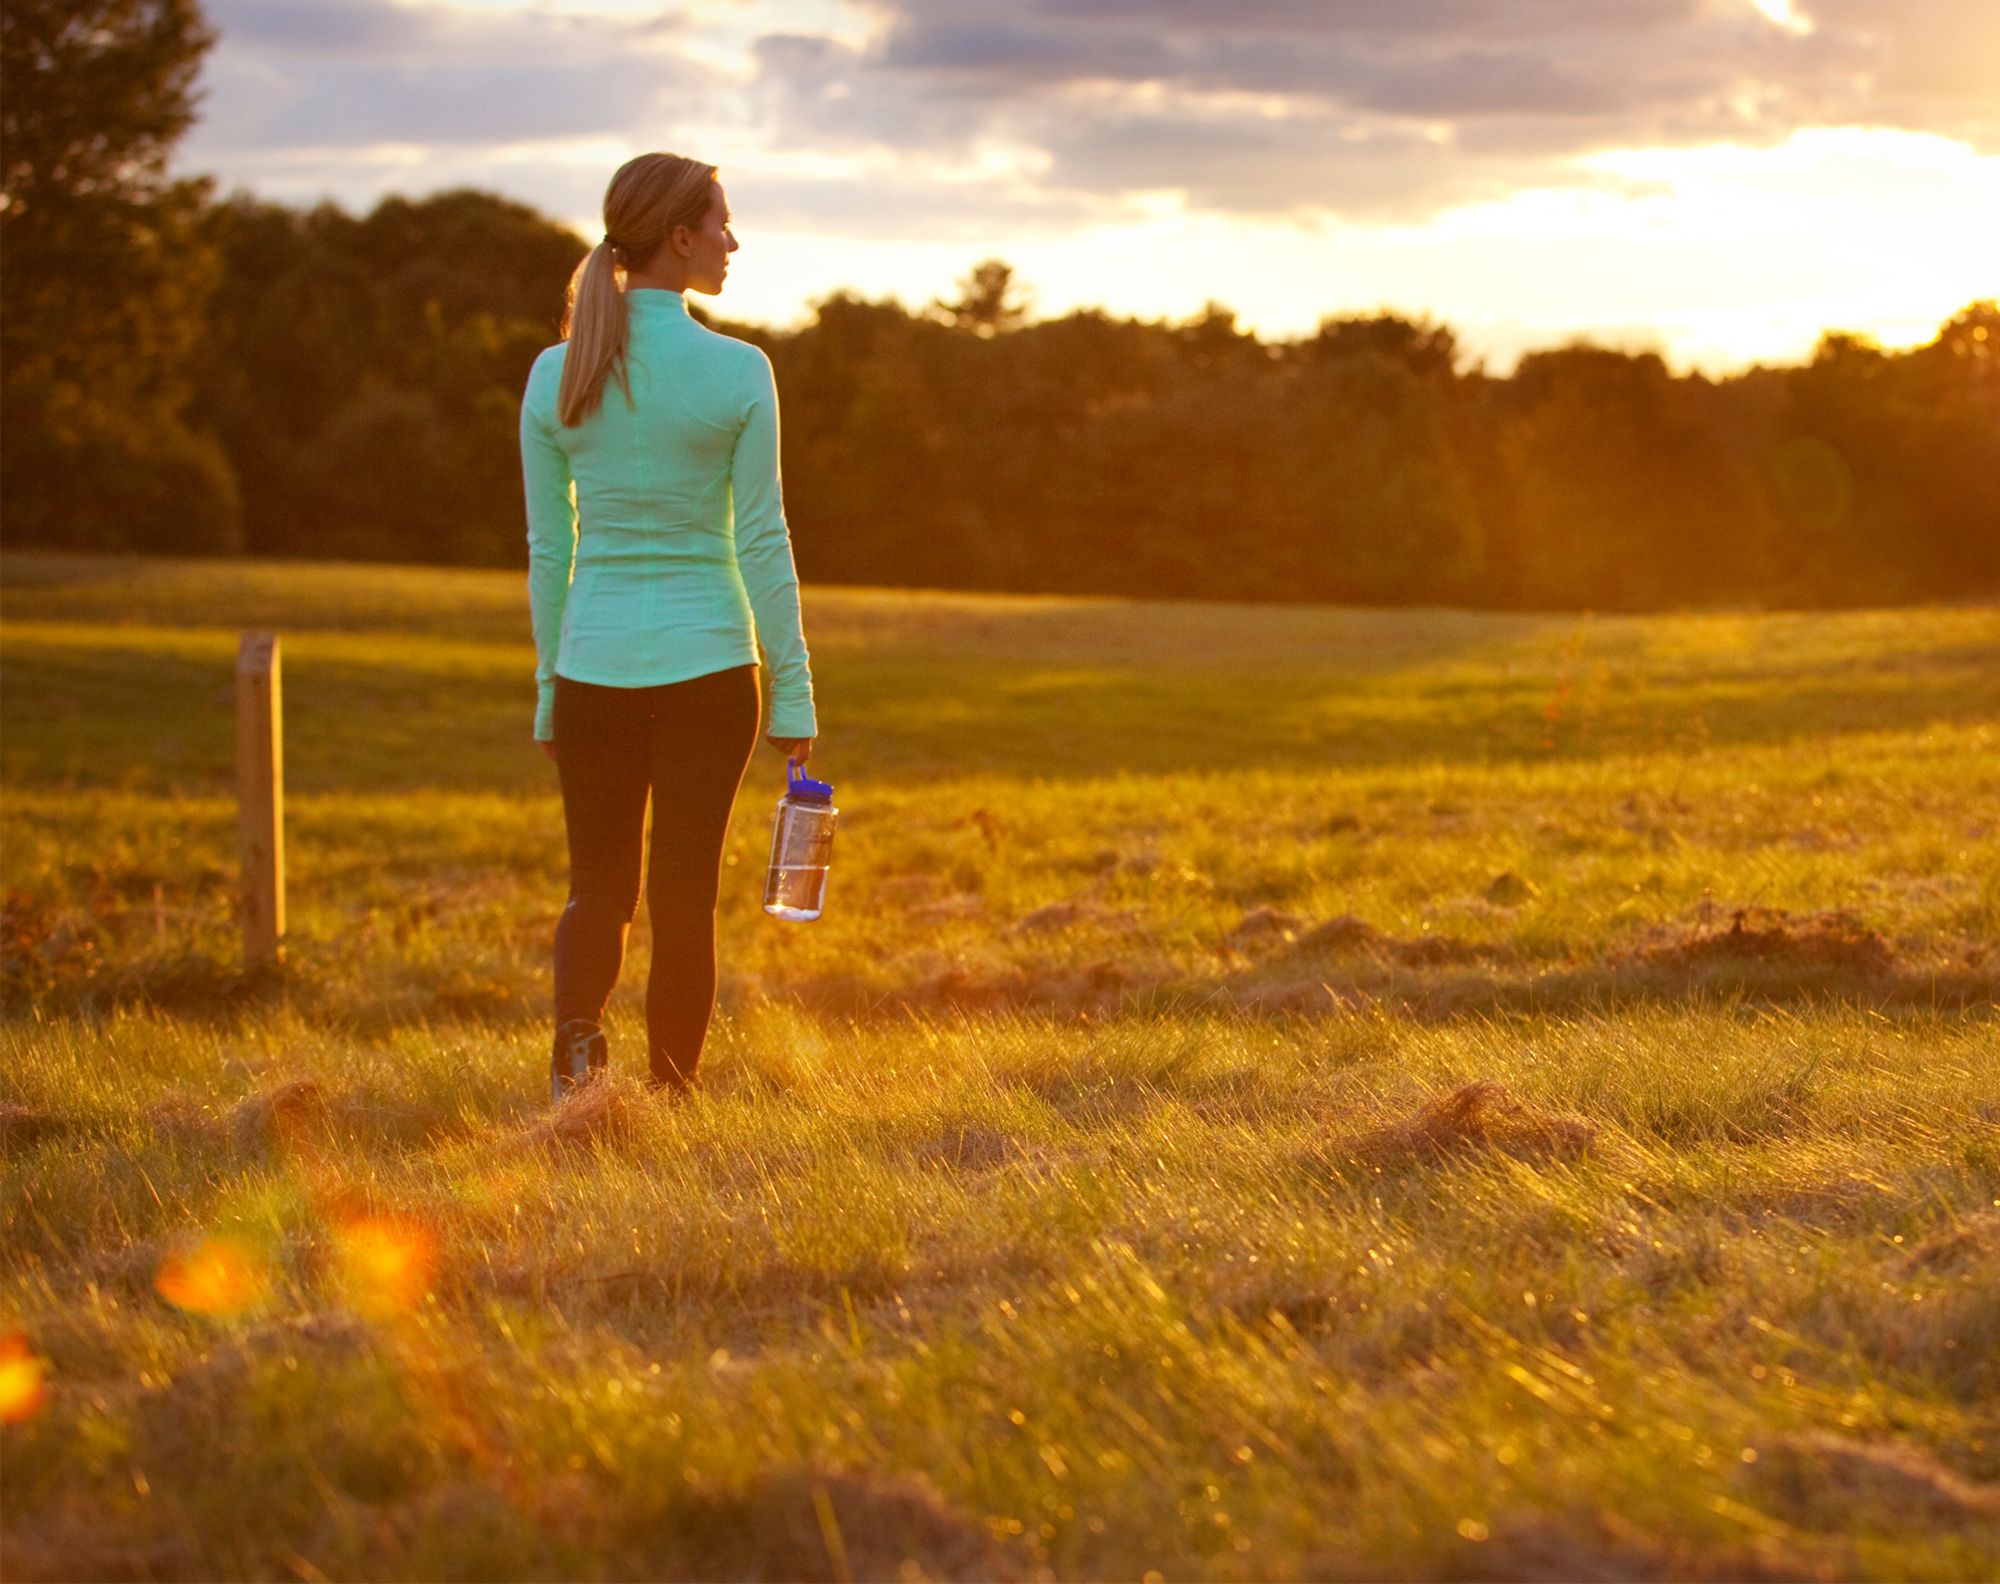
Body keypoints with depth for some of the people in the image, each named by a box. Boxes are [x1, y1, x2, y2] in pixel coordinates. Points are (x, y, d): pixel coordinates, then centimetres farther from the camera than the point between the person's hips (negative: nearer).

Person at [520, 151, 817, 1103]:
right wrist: (795, 695, -2)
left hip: (595, 667, 2)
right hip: (707, 666, -2)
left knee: (599, 888, 14)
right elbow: (762, 545, -8)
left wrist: (549, 693, 12)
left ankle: (576, 1029, -15)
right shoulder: (736, 372, -9)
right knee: (684, 900, 8)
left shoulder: (556, 375, 0)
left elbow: (548, 552, 3)